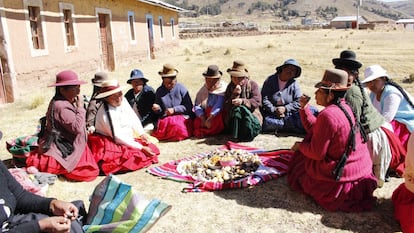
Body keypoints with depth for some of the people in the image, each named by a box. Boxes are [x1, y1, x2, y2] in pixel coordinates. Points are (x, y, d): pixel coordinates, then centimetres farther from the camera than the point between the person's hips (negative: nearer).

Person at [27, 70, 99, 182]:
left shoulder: (64, 102, 8)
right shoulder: (61, 107, -24)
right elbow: (77, 127, -28)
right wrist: (80, 107, -21)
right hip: (60, 149, -11)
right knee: (89, 171, -9)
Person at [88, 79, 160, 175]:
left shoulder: (123, 101, 0)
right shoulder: (105, 113, -22)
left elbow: (134, 119, 11)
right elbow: (118, 137, -22)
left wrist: (142, 134, -5)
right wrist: (141, 148, -23)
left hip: (129, 140, 9)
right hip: (112, 144, -8)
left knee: (152, 149, -7)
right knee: (140, 155, -28)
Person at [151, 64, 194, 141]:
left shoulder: (181, 88, 0)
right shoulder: (159, 91, 10)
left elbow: (189, 106, -4)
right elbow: (159, 112, 16)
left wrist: (174, 109, -11)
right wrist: (157, 109, -8)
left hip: (182, 117, -2)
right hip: (165, 118, 3)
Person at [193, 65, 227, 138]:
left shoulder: (223, 88, -5)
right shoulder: (202, 90, 9)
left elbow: (219, 106, -19)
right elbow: (197, 106, -2)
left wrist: (210, 118, -29)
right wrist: (203, 119, -19)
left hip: (218, 116, -3)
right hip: (205, 115, 3)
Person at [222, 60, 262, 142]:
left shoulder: (252, 85, 3)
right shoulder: (230, 87, 9)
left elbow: (257, 101, -12)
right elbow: (226, 107, -2)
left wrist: (242, 101, -27)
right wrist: (235, 95, -15)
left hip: (252, 115, -1)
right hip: (232, 119, 1)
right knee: (237, 109, -32)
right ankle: (236, 135, -21)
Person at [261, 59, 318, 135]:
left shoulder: (294, 84, 6)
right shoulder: (270, 80, 2)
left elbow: (299, 102, -3)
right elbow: (264, 98, -6)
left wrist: (285, 108, -17)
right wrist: (274, 110, -18)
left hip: (288, 113, 2)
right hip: (271, 113, -1)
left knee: (313, 111, -16)